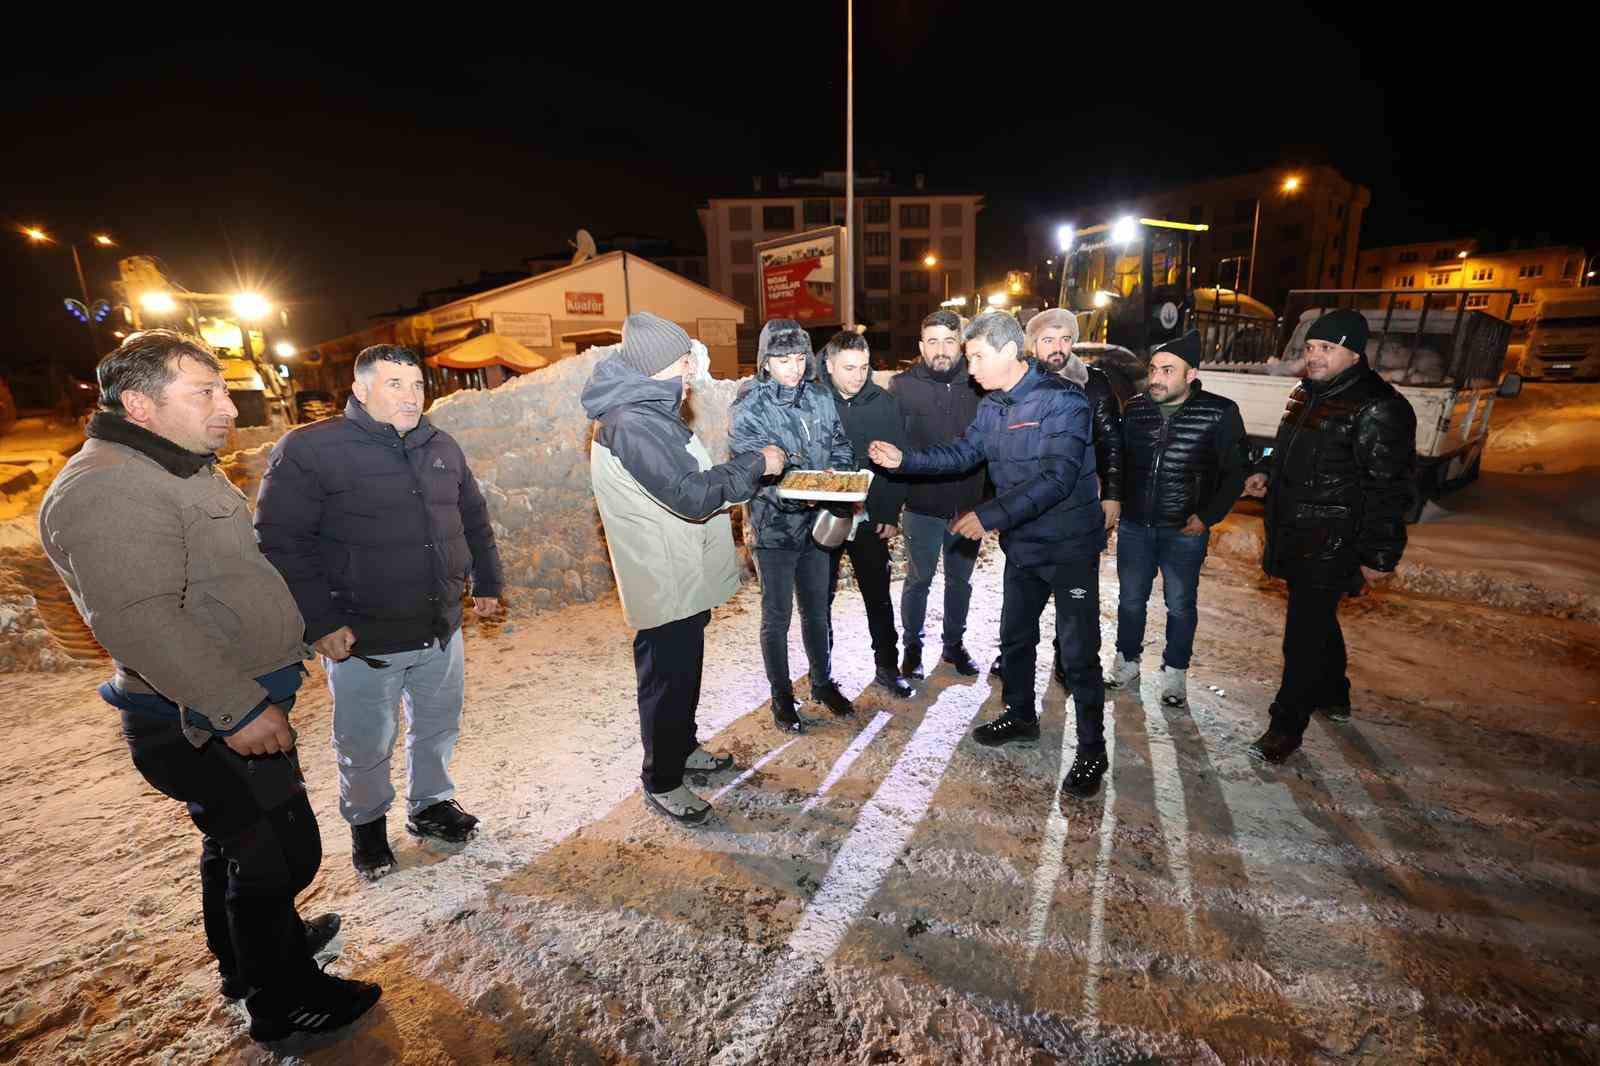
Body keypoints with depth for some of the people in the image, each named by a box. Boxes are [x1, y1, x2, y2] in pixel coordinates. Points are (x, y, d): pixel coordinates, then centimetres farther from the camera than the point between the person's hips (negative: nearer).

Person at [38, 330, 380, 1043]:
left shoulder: (180, 469, 12)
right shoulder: (108, 488, -22)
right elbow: (137, 619, -31)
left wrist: (319, 622, 23)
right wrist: (238, 707, -31)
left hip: (237, 708, 10)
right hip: (200, 726, -10)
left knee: (235, 842, 26)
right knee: (278, 853, 3)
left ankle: (250, 953, 47)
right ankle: (282, 1002, 23)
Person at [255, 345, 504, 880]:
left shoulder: (440, 446, 7)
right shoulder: (309, 449, -12)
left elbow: (473, 517, 17)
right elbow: (281, 541, -14)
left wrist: (487, 583, 16)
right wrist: (319, 622, -16)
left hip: (441, 629, 5)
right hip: (362, 640, -5)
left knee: (438, 726, 19)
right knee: (365, 745, 12)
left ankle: (431, 804, 42)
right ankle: (367, 824, 38)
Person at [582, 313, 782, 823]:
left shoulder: (650, 409, 10)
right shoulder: (631, 425, -25)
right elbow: (693, 495, -29)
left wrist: (749, 474, 8)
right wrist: (756, 463, -18)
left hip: (686, 575, 10)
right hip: (665, 584, -10)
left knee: (685, 667, 23)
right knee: (666, 679, 5)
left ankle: (683, 747, 43)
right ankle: (662, 781, 24)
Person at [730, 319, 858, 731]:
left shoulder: (821, 399, 3)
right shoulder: (749, 409, -11)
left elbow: (841, 446, 10)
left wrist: (836, 473, -12)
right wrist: (789, 494, -34)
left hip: (816, 522, 4)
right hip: (774, 526, -4)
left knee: (816, 610, 18)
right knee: (777, 618, 9)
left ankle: (823, 683, 37)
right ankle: (781, 696, 27)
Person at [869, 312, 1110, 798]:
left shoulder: (1062, 401, -20)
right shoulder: (993, 407, 5)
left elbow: (1056, 479, -28)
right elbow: (961, 453, 7)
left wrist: (990, 515, -29)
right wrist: (903, 459, -7)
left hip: (1069, 545, -8)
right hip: (1023, 544, 8)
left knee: (1078, 651, 1)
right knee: (1015, 636, 20)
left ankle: (1091, 749, 19)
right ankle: (1021, 715, 41)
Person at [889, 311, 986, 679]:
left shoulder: (978, 386, -2)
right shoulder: (903, 386, -7)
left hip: (969, 504, 3)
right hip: (922, 506, -2)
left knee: (960, 580, 18)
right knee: (919, 580, 12)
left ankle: (954, 644, 37)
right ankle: (912, 646, 32)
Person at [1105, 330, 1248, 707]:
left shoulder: (1219, 413, -10)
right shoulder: (1135, 408, 0)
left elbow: (1234, 473, -4)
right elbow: (1116, 460, 12)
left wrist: (1207, 517, -9)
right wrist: (1115, 502, 3)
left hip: (1184, 531, -3)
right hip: (1134, 526, 3)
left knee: (1180, 605, 9)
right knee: (1130, 599, 13)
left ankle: (1175, 673, 26)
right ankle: (1127, 663, 31)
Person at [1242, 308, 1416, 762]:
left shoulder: (1378, 408, -16)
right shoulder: (1307, 395, 11)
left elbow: (1389, 490, -17)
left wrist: (1378, 558, -17)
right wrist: (1267, 475, 4)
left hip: (1330, 547, -9)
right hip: (1295, 538, 9)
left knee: (1305, 634, -4)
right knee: (1317, 622, 23)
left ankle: (1287, 726, 8)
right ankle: (1332, 696, 44)